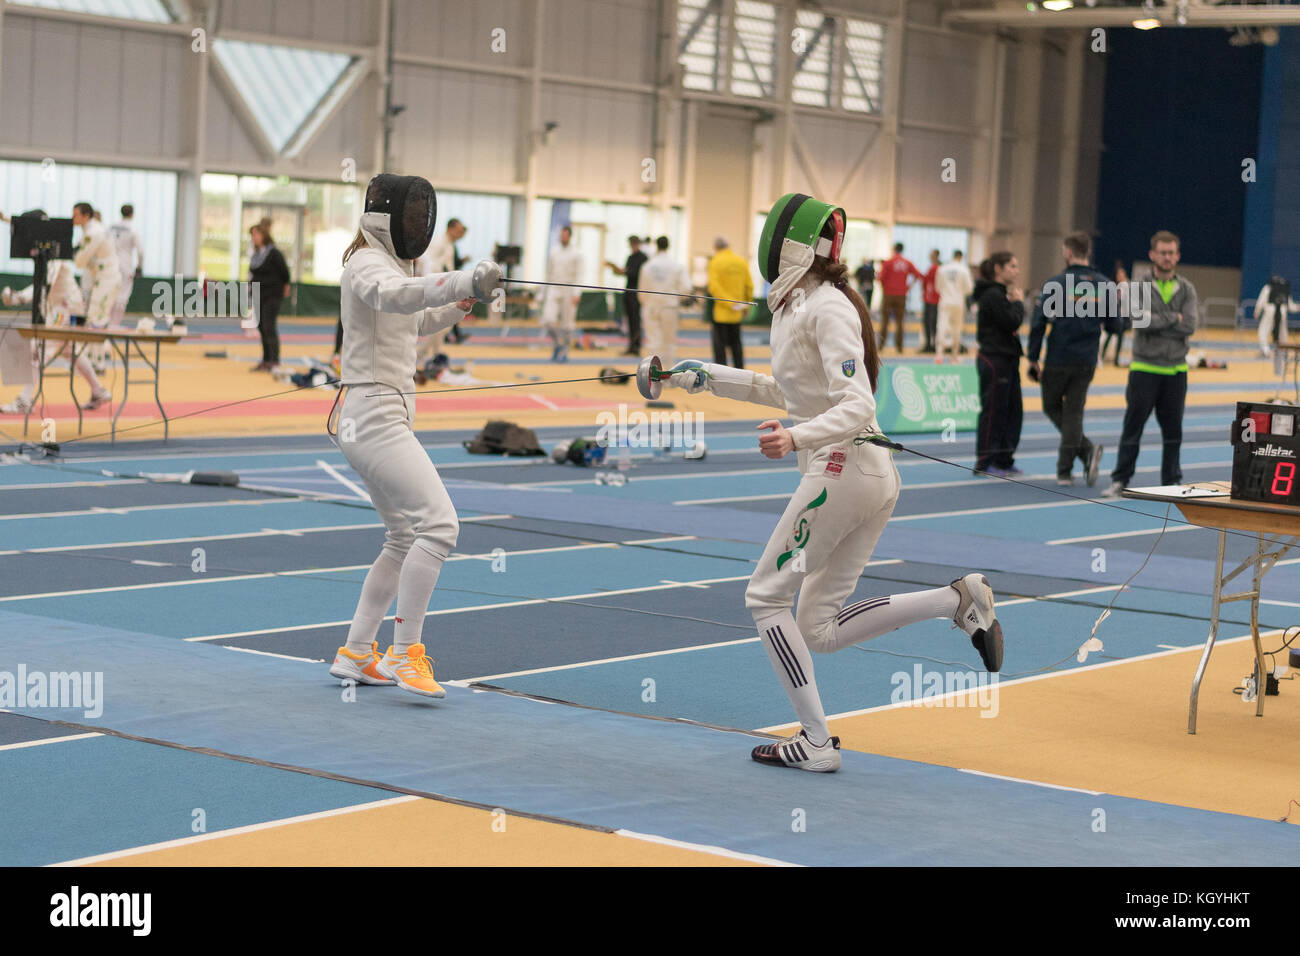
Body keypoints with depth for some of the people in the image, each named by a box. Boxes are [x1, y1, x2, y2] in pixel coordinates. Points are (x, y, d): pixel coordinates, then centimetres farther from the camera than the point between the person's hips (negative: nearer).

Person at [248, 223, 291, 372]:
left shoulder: (273, 253, -13)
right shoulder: (256, 253, 9)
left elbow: (284, 270, -7)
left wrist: (285, 286, 5)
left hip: (272, 295, -8)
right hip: (259, 296, 8)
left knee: (269, 327, -13)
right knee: (261, 327, 10)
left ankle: (274, 361, -11)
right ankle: (266, 361, 17)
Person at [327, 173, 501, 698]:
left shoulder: (386, 263, 16)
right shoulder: (368, 265, -13)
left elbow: (413, 322, 34)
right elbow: (394, 297, -39)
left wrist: (461, 303, 18)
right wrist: (464, 281, -52)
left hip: (377, 418, 10)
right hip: (376, 419, -10)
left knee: (406, 540, 15)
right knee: (439, 525, -18)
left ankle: (357, 654, 19)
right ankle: (404, 653, -14)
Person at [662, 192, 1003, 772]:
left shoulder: (826, 308, -14)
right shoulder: (797, 305, 15)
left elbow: (857, 408, -21)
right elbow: (788, 391, 29)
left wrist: (797, 438, -37)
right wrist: (704, 377, 26)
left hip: (842, 467, -9)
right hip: (874, 477, 9)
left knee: (766, 596, 2)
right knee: (820, 631, 8)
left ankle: (816, 742, 2)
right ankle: (960, 600, 2)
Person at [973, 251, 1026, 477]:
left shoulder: (1000, 293, 17)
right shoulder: (992, 295, -15)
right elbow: (1012, 322, -20)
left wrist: (1015, 302, 4)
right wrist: (1018, 302, -9)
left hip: (1007, 360, 10)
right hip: (994, 359, -10)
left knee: (1013, 410, 12)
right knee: (993, 411, -3)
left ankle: (1005, 460, 19)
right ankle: (984, 463, 4)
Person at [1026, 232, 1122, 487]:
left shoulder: (1055, 284, -8)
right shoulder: (1104, 285, 1)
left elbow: (1038, 323, -11)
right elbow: (1116, 325, 3)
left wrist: (1033, 359, -3)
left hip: (1058, 361, -3)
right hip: (1087, 361, 3)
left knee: (1052, 407, 14)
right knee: (1074, 412, 10)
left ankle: (1087, 448, -5)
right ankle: (1064, 471, 6)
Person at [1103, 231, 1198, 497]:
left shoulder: (1186, 289, 5)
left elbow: (1190, 326, -9)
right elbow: (1140, 320, -17)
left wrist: (1156, 322, -12)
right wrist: (1174, 318, -12)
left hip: (1175, 370, 2)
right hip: (1144, 369, -2)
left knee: (1173, 430, 9)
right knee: (1132, 428, 0)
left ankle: (1171, 482, 17)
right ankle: (1120, 480, 7)